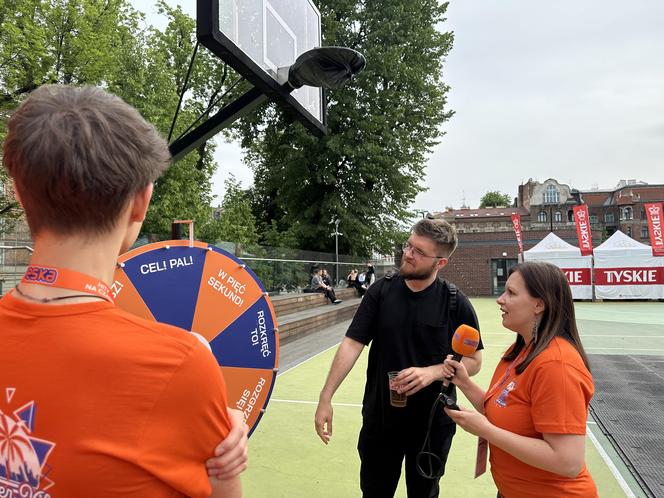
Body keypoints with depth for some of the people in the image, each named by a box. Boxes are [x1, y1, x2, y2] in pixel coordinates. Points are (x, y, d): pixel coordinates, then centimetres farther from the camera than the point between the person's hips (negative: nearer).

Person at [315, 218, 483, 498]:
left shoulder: (455, 302, -11)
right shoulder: (381, 291, -8)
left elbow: (473, 361, -5)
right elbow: (352, 344, -9)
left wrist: (432, 372, -22)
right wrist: (326, 397, -13)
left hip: (433, 422, -1)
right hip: (380, 418, 1)